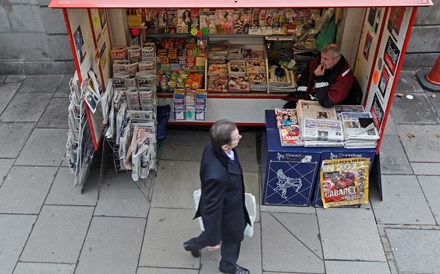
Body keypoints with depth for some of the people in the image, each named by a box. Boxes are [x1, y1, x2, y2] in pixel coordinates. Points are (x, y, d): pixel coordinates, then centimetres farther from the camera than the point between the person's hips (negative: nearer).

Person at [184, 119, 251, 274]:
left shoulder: (213, 146, -22)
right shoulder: (217, 175, -46)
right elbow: (212, 208, -32)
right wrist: (213, 240, -17)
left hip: (228, 203, 7)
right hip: (225, 213, -7)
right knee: (233, 238, 25)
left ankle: (193, 245, 59)